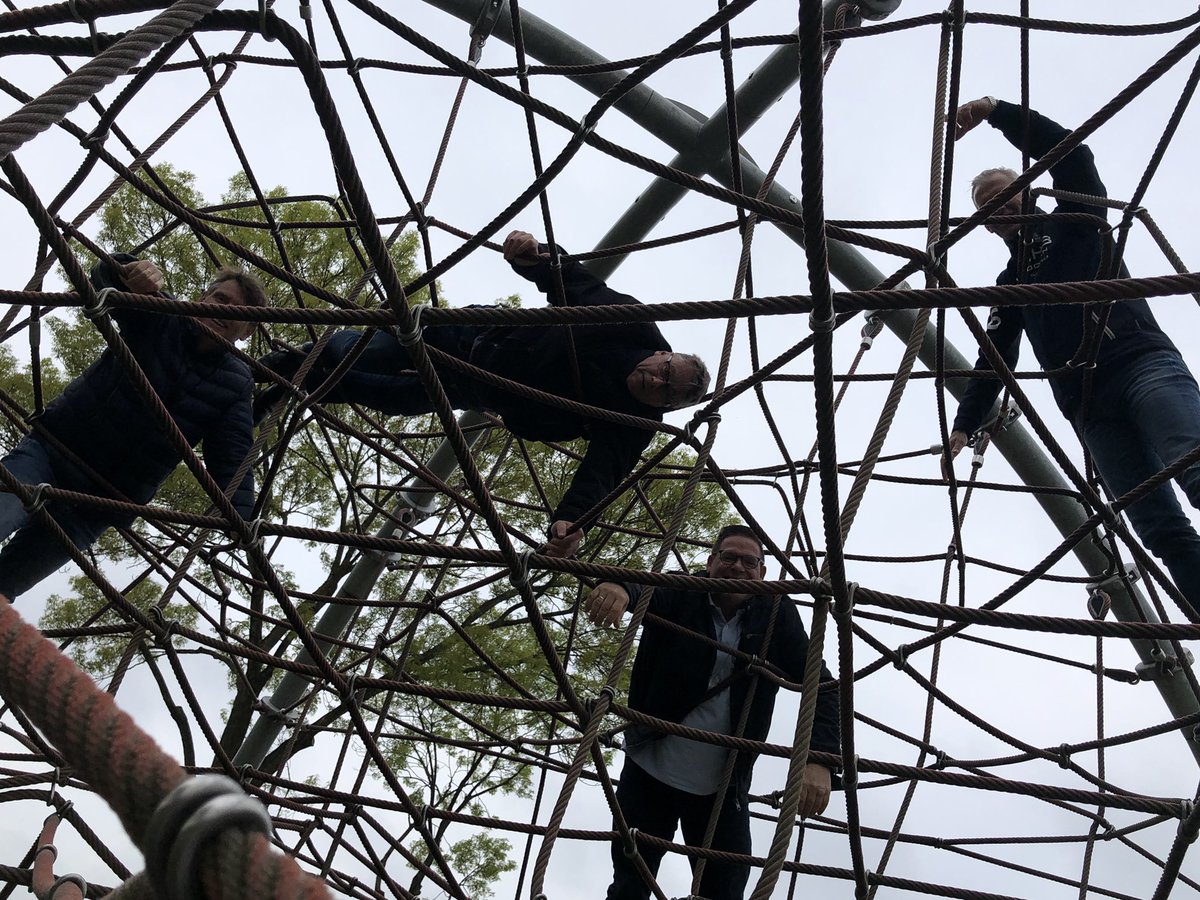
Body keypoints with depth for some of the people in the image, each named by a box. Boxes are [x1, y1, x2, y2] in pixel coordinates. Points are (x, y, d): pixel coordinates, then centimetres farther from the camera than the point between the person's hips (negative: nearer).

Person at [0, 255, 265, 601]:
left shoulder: (236, 387, -3)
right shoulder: (158, 319, -2)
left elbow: (231, 464, -11)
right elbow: (103, 280, -12)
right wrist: (128, 268, -38)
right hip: (49, 452, -1)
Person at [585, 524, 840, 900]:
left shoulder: (777, 615, -4)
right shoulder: (681, 595, -5)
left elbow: (821, 685, -10)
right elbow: (642, 590, -25)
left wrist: (819, 760, -28)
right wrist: (617, 586, -52)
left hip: (724, 789, 1)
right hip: (649, 774, 0)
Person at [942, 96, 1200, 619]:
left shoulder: (1072, 222, 20)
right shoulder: (1009, 285, 29)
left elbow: (1071, 154, 2)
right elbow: (994, 361, 23)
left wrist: (998, 113, 1)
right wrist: (964, 425, 13)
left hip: (1143, 364, -4)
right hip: (1089, 405, 4)